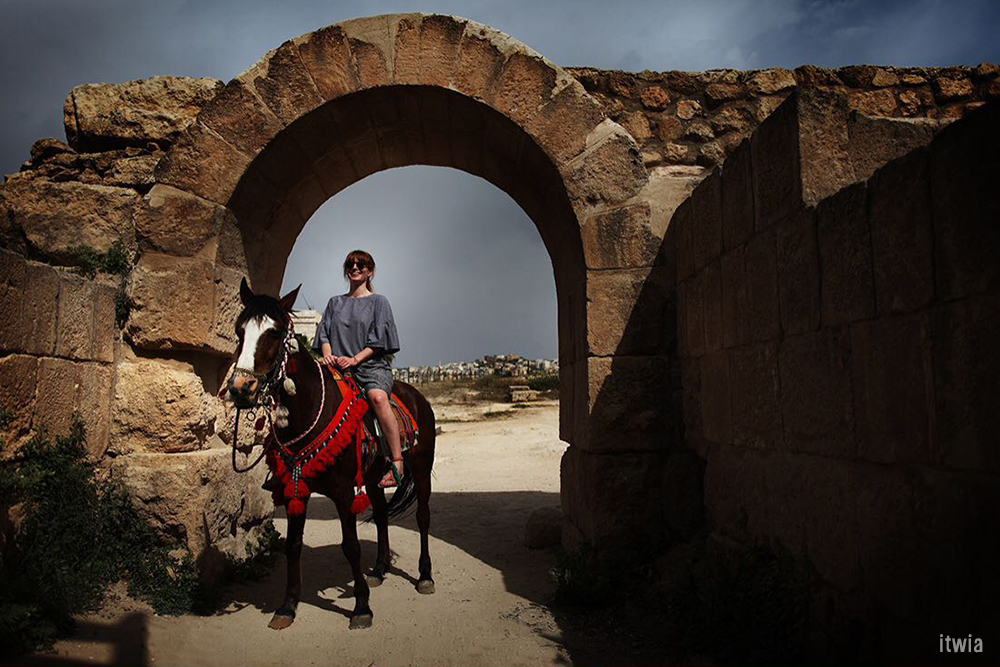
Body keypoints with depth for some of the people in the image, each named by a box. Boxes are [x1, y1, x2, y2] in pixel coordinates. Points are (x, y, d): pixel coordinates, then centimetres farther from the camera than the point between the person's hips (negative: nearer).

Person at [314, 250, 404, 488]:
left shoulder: (378, 302, 11)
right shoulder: (335, 302, 23)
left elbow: (378, 340, 1)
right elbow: (324, 333, 15)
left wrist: (355, 359, -13)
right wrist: (327, 354, -7)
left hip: (372, 365, -4)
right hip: (338, 368, 4)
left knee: (377, 397, -35)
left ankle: (397, 463, -34)